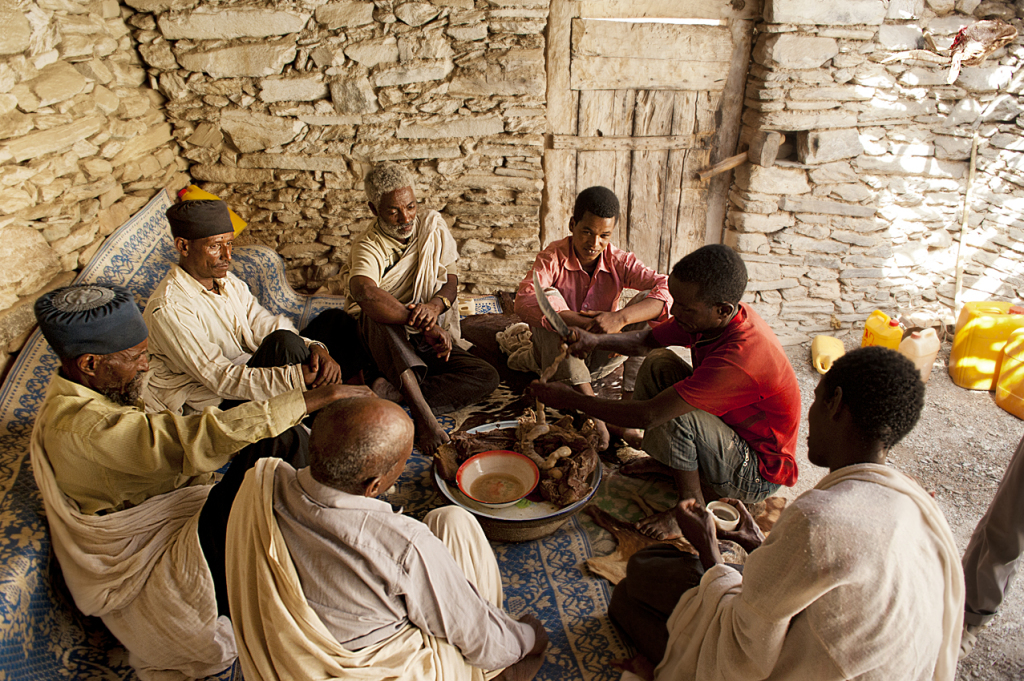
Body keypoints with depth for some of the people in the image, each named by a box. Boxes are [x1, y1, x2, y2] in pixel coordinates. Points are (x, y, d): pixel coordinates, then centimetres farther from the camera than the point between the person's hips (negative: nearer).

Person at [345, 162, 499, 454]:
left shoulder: (433, 226, 3)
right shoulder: (368, 246, -13)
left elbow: (451, 280, -1)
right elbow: (365, 292, -35)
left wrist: (436, 304, -25)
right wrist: (426, 326, -40)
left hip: (431, 342, 4)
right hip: (389, 343, -4)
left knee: (487, 377, -20)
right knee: (377, 313, -38)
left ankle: (393, 391, -27)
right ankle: (423, 414, -42)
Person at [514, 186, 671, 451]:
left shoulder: (619, 261, -9)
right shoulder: (553, 257, -16)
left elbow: (666, 288, -25)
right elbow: (524, 301, -33)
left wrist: (620, 318, -42)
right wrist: (585, 323, -44)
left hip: (599, 360, 2)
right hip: (558, 356, -2)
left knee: (646, 303, -18)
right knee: (549, 296, -29)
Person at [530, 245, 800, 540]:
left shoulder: (740, 357, -38)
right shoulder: (715, 317, -12)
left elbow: (648, 415, -36)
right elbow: (646, 340, 0)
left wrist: (571, 400, -27)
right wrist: (595, 340, -20)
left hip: (758, 474, -8)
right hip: (727, 431, 8)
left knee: (672, 414, -33)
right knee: (659, 362, -2)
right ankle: (665, 462, 9)